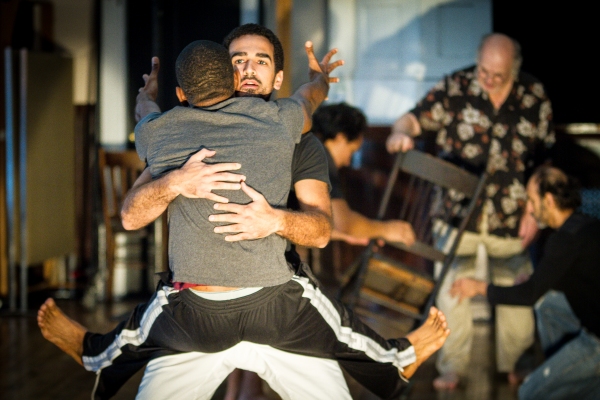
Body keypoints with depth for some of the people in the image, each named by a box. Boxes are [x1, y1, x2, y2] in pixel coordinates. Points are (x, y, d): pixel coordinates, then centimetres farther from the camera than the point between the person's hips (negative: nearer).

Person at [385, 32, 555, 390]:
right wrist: (401, 132, -34)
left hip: (511, 219, 1)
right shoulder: (455, 88, -7)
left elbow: (546, 158, 3)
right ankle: (452, 367, 15)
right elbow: (415, 118, -10)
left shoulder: (535, 97, -3)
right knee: (452, 290, 1)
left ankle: (511, 363, 31)